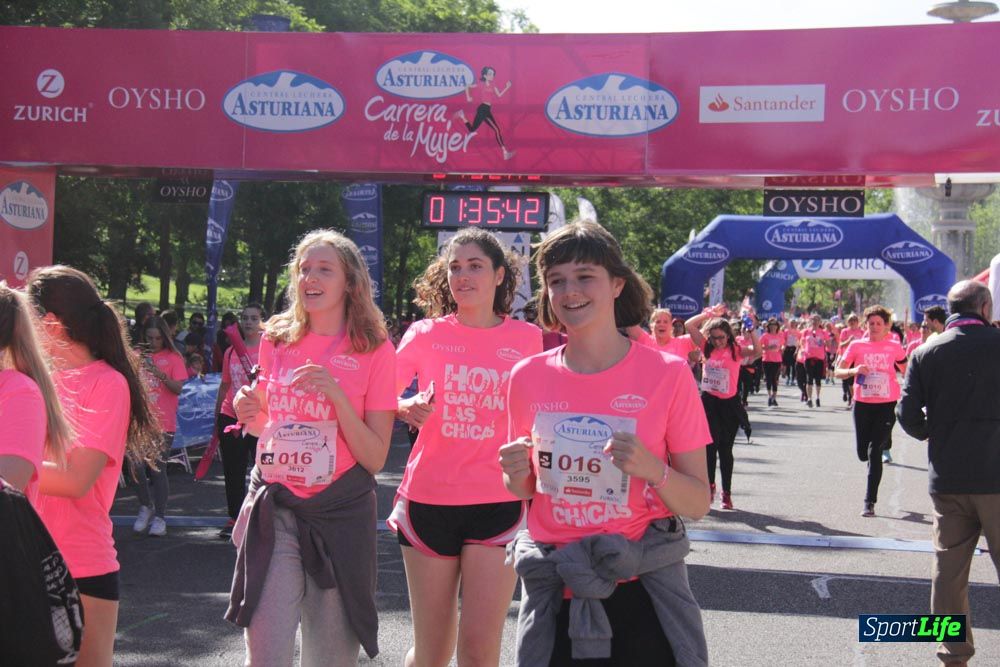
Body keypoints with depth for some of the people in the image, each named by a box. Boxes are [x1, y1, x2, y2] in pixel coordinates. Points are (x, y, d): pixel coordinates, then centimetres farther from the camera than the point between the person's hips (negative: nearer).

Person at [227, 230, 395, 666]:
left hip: (341, 514, -2)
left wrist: (336, 394, -18)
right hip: (275, 511, 2)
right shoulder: (277, 341, 7)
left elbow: (375, 458, -7)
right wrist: (249, 413, -1)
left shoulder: (374, 351, -2)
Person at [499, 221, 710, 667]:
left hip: (643, 592, -2)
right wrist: (517, 475, -9)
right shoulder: (528, 377, -1)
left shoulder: (668, 375, -8)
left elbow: (698, 505, -5)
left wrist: (654, 470, -23)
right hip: (554, 594, 2)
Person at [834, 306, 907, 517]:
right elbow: (837, 372, 0)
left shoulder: (894, 347, 1)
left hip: (887, 404, -2)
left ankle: (870, 501, -5)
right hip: (862, 404, 2)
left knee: (874, 451, -10)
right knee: (863, 453, 5)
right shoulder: (856, 346, 1)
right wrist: (854, 371, -21)